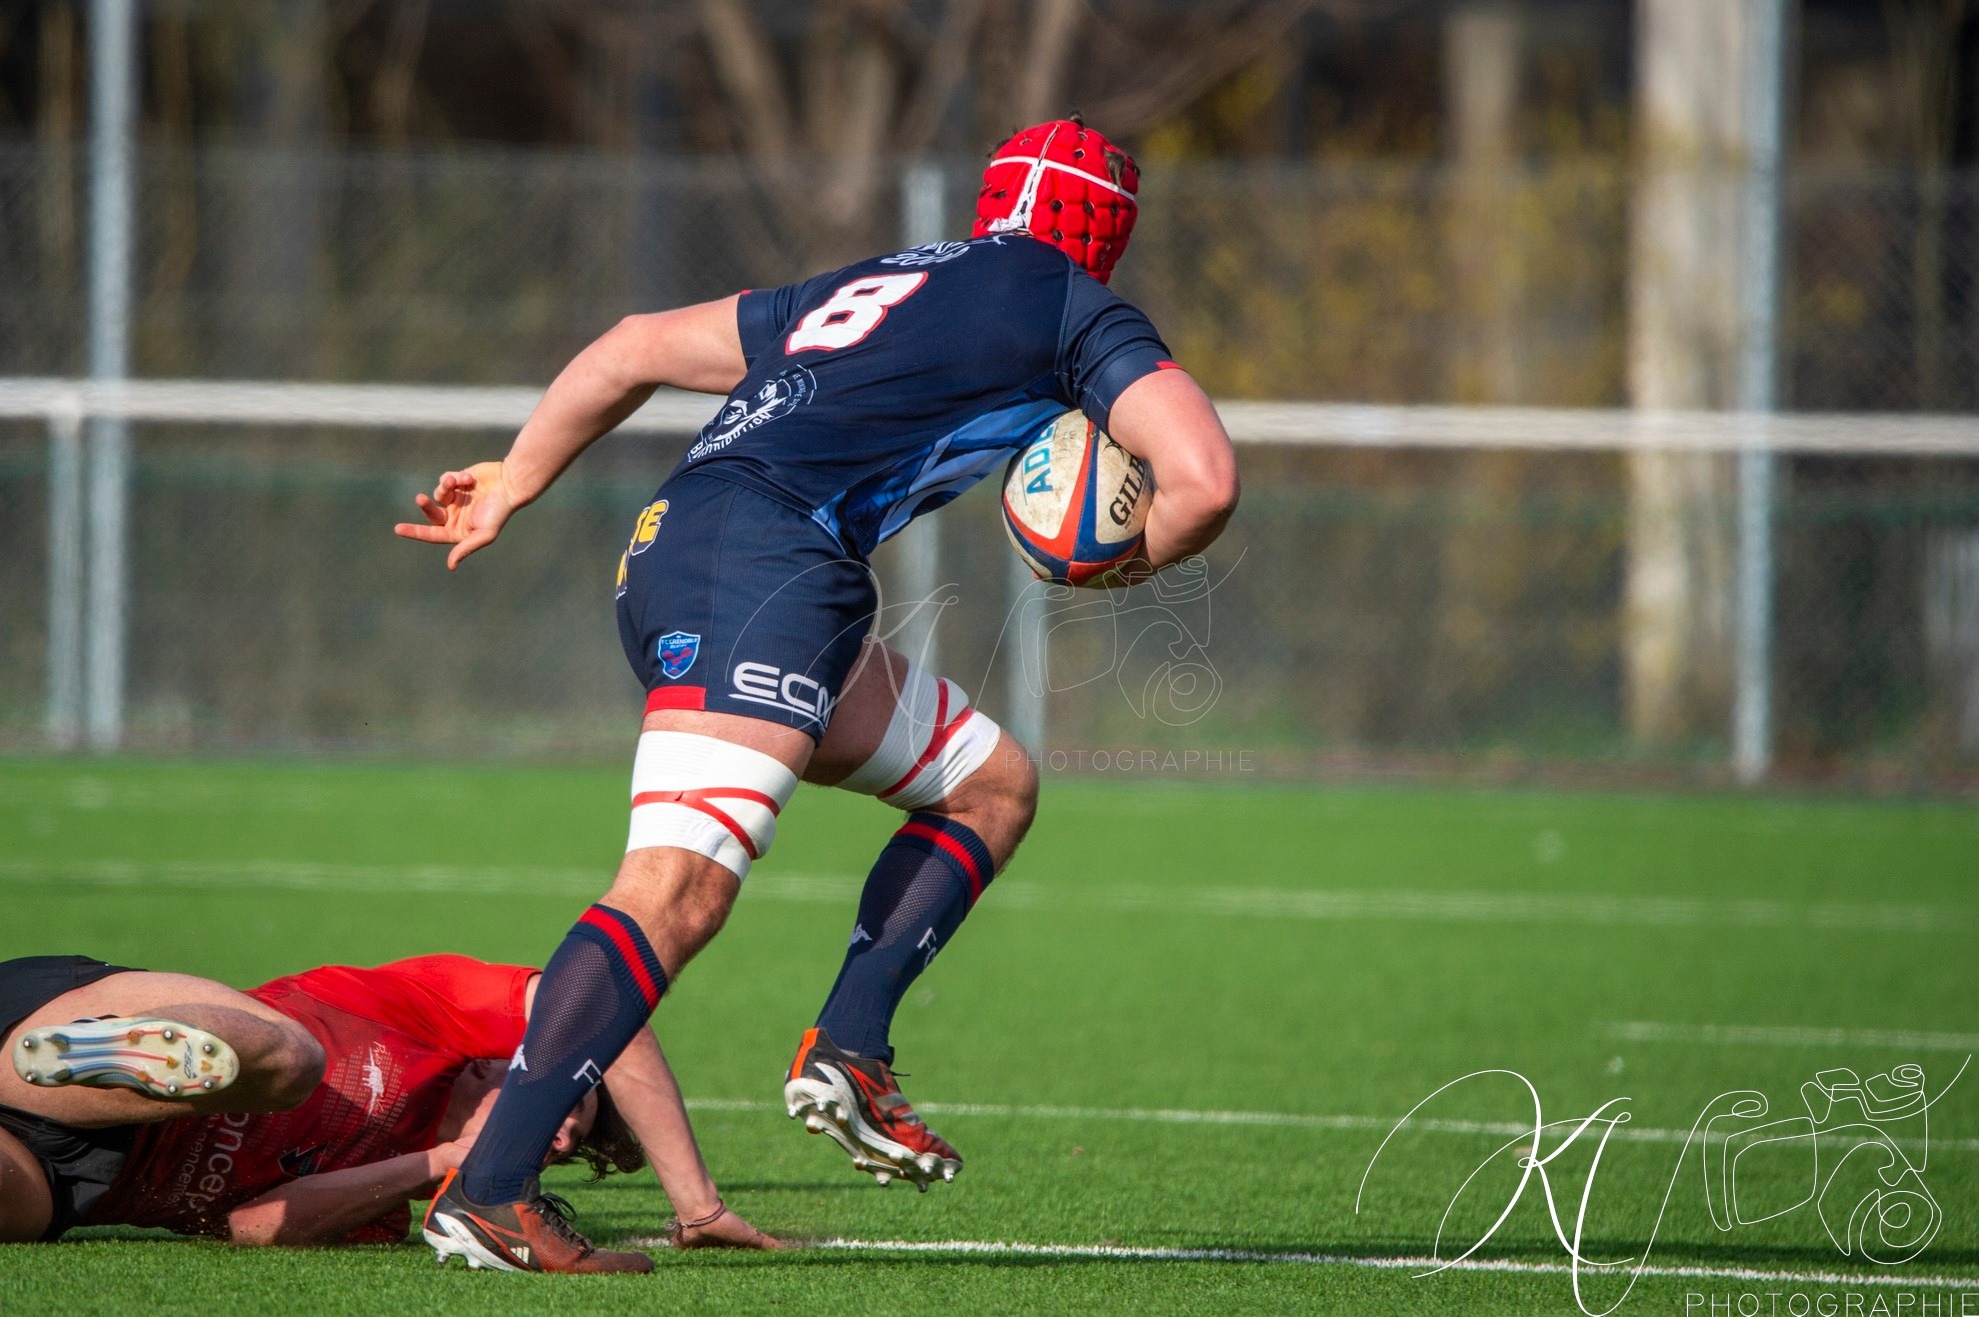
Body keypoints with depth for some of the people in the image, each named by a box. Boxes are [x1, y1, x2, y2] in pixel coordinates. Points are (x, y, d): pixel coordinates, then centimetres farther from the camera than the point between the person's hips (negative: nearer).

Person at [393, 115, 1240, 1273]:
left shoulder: (865, 286, 31)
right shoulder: (1079, 311, 11)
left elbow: (635, 349, 34)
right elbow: (1206, 480, -1)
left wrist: (515, 482, 42)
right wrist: (1124, 561, 18)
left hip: (664, 558, 8)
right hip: (770, 557, -8)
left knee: (991, 784, 20)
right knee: (681, 887, -19)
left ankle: (850, 1052, 6)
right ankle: (490, 1187, -29)